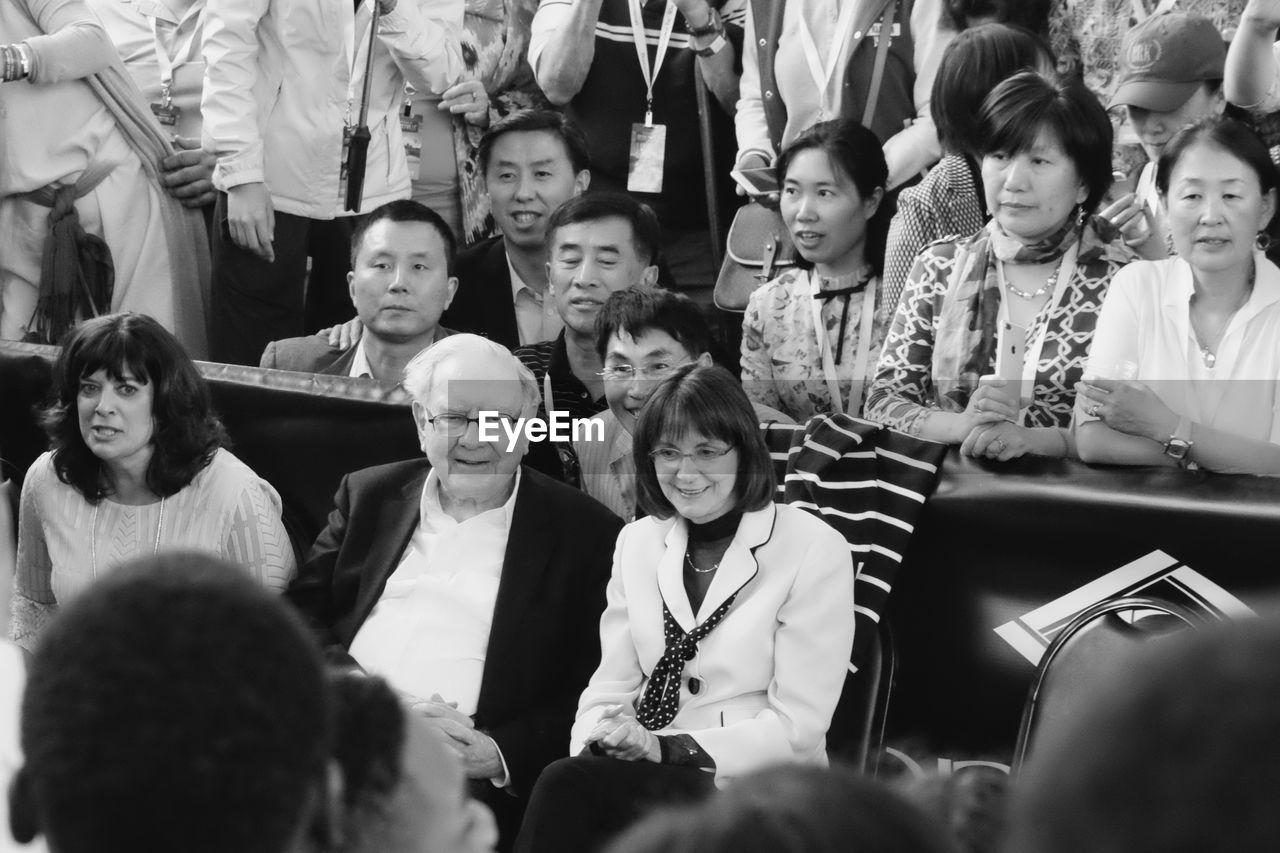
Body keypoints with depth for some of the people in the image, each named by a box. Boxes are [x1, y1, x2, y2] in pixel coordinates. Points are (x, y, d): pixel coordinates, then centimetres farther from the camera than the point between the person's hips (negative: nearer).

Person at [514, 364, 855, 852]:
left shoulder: (815, 551, -4)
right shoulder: (637, 543, 14)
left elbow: (798, 727, -8)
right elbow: (612, 685, 12)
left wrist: (668, 748, -17)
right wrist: (599, 740, -11)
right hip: (647, 772, 4)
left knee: (568, 788, -30)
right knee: (563, 787, -32)